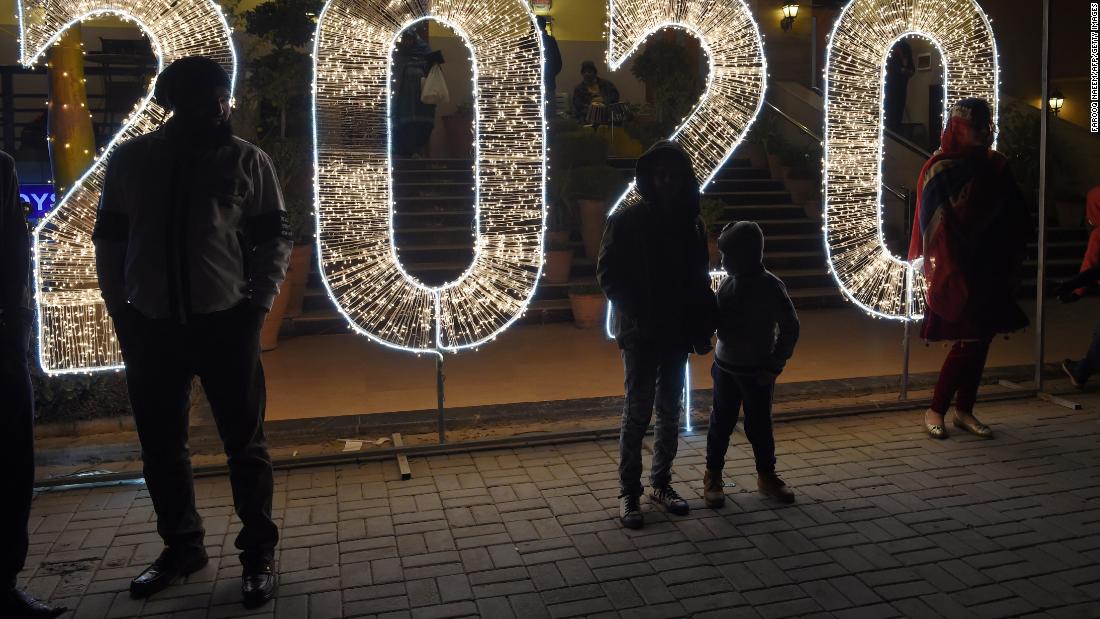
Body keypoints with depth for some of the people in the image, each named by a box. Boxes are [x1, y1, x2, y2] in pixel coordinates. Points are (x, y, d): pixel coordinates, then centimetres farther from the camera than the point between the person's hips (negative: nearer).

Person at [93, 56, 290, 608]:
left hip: (225, 322, -2)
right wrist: (119, 310, 5)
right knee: (160, 445, 12)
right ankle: (181, 545, 31)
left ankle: (258, 552, 18)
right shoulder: (130, 159, 6)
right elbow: (110, 237, 10)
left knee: (245, 443, 3)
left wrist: (259, 301, -5)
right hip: (150, 324, 3)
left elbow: (275, 236, 4)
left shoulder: (247, 160, 1)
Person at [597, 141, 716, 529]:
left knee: (670, 413, 11)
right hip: (640, 334, -4)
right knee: (637, 413, -3)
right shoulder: (627, 220, -6)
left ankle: (661, 483, 24)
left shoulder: (689, 222, 7)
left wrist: (702, 327, 2)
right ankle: (629, 493, 7)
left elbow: (699, 280, 11)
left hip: (677, 334, 5)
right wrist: (640, 315, -15)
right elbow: (608, 275, -6)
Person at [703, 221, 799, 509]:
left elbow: (790, 328, -10)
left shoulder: (771, 287, -14)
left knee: (759, 425, 8)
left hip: (757, 371, -3)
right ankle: (713, 476, 20)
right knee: (721, 423, 8)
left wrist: (774, 365, -10)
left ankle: (766, 476, 26)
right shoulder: (728, 283, -2)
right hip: (725, 367, 3)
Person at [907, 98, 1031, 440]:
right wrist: (952, 273, -17)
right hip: (958, 270, -6)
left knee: (982, 338, 8)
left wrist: (1011, 265, 1)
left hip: (991, 271, 6)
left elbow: (1018, 220, 9)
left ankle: (964, 410, 19)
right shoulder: (940, 170, -9)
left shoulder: (996, 166, 7)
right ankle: (935, 410, 7)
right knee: (970, 339, -7)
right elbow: (936, 227, -13)